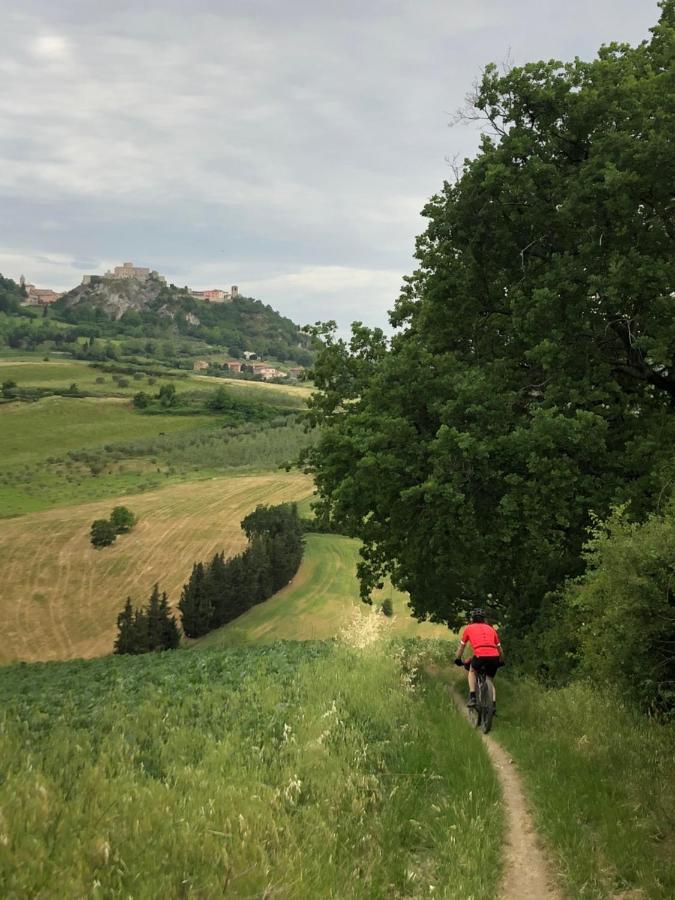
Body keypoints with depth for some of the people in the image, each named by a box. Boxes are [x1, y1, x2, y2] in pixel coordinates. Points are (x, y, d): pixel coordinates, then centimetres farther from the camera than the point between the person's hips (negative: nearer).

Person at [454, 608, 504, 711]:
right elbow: (499, 648, 32)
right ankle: (493, 704, 12)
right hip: (494, 657, 2)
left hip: (480, 656, -2)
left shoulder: (469, 628, 22)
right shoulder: (491, 629, 28)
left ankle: (472, 698, 14)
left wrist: (458, 660, 44)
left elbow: (461, 647, 29)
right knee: (490, 680, 26)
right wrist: (501, 661, 46)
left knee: (472, 671, 29)